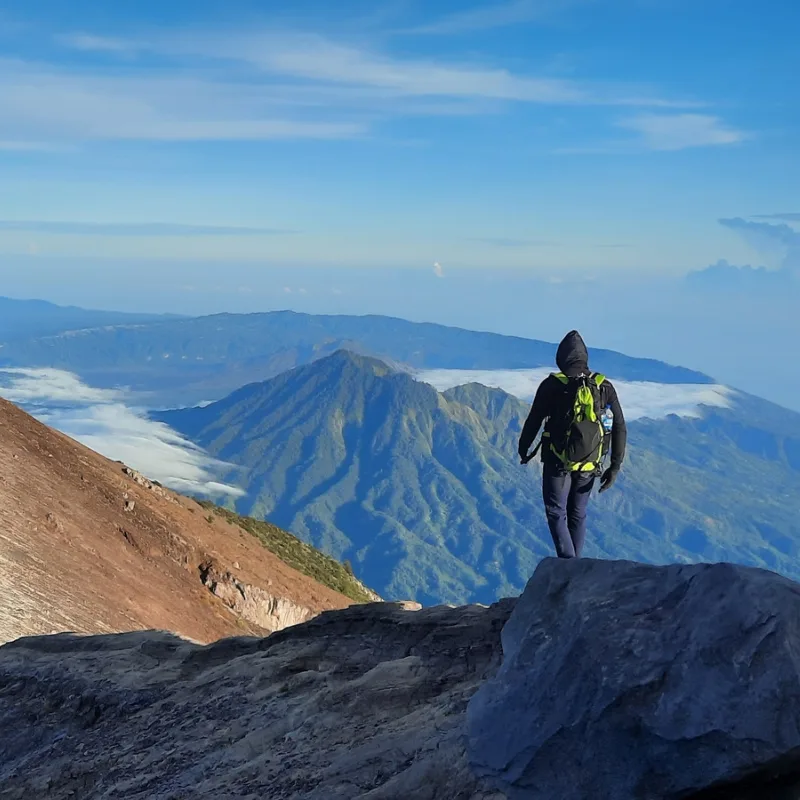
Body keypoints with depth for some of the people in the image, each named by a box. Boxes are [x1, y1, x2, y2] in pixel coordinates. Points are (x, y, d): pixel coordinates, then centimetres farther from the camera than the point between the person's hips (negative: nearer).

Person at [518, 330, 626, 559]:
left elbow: (534, 420, -3)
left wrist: (523, 450, 14)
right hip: (590, 465, 4)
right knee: (578, 515, 17)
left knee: (556, 513, 7)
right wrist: (615, 467, 4)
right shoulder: (605, 387, 2)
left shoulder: (552, 385, -9)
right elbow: (619, 428, 0)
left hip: (558, 462, -3)